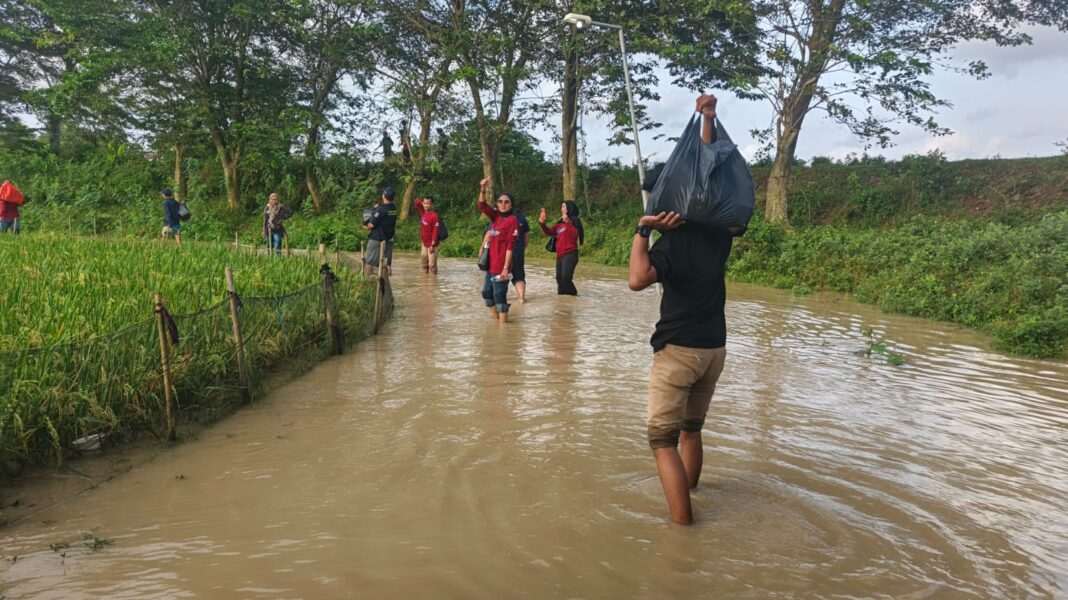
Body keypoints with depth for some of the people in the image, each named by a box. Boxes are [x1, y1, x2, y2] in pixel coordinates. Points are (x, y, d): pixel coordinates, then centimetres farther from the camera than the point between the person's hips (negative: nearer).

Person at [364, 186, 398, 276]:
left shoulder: (380, 209, -18)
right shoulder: (394, 209, 3)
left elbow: (372, 225, -17)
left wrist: (366, 227, 5)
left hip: (377, 239, -6)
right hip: (389, 240, 6)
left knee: (369, 262, 3)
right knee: (387, 263, 9)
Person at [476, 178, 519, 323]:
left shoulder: (512, 221, -11)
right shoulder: (496, 216, 10)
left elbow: (510, 246, -16)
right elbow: (482, 206, 0)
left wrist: (506, 268, -20)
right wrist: (483, 189, -18)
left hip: (501, 266, -8)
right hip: (491, 264, 8)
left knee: (499, 295, -4)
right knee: (486, 292, 18)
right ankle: (496, 319, 32)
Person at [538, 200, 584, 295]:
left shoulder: (574, 221, -5)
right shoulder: (560, 222, 15)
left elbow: (574, 234, -21)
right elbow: (549, 232, 15)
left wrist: (567, 222, -27)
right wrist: (542, 223, 1)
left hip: (570, 254, -8)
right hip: (560, 255, 8)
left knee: (566, 277, -20)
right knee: (559, 278, 11)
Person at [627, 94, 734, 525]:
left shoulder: (671, 243, -16)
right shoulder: (717, 230, 2)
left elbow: (637, 280, -35)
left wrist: (642, 230, -22)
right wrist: (708, 118, 13)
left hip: (678, 349, -7)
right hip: (714, 348, 7)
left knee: (663, 439, -2)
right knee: (691, 430, 22)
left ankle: (683, 523, -8)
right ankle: (687, 501, 37)